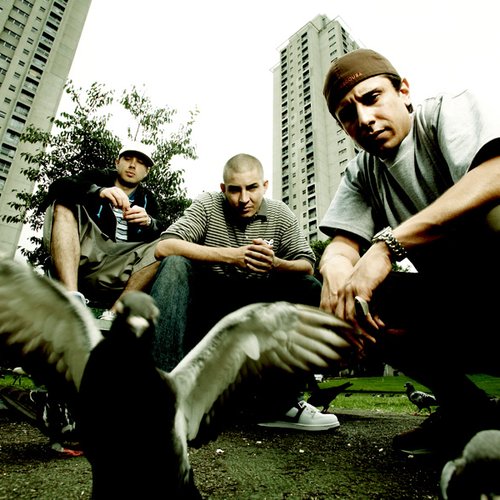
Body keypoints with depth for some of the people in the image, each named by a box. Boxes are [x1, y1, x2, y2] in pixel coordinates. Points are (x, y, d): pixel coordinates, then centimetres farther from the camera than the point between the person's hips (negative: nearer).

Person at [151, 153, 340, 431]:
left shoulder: (282, 216, -1)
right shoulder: (208, 205, -7)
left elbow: (308, 265, -6)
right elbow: (164, 247, -22)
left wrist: (277, 264, -31)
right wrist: (230, 256, -31)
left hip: (256, 307, 3)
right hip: (207, 300, -2)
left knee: (311, 288, -18)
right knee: (176, 264, -27)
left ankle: (281, 402, -17)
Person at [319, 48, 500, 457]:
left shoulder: (451, 110, -7)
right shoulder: (362, 173, 8)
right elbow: (343, 243, -3)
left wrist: (388, 243, -34)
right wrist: (335, 270, -27)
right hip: (457, 308, 6)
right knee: (345, 298, -11)